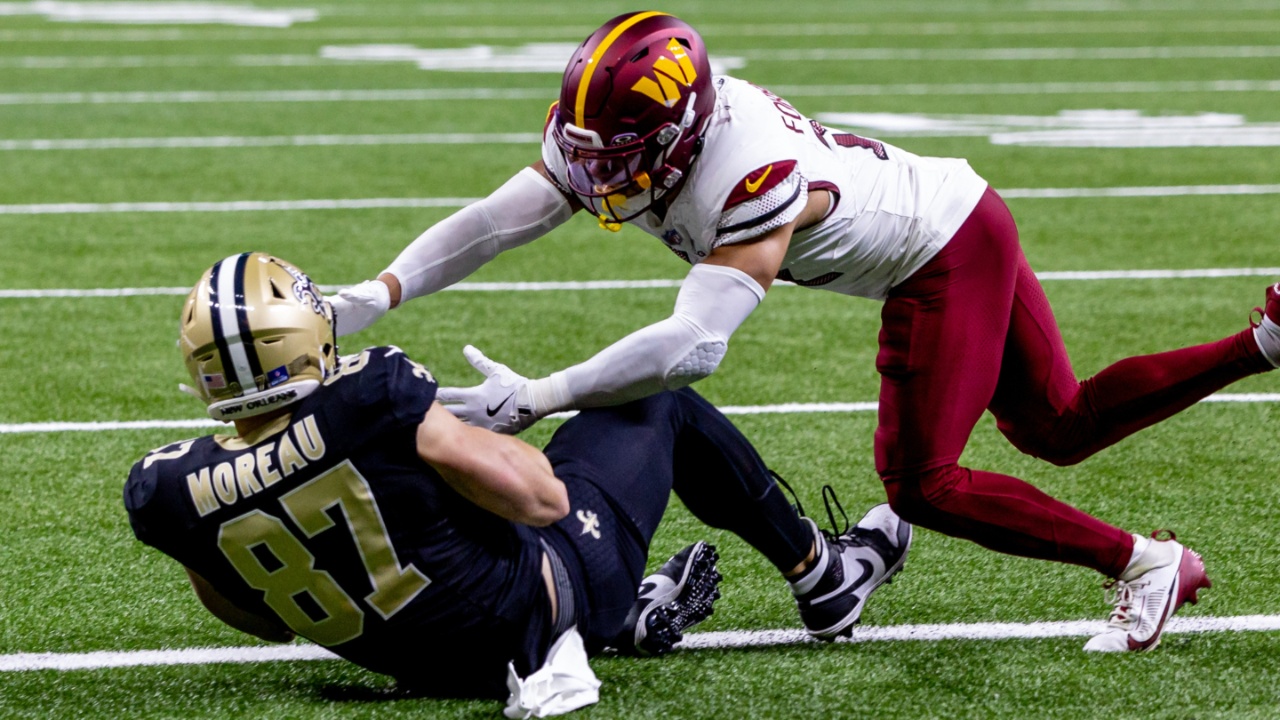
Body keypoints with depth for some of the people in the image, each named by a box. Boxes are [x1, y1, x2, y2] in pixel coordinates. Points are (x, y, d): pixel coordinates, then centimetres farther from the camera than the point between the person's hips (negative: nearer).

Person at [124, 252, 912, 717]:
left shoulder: (171, 494, -18)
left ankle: (634, 616, 39)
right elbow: (544, 499, -22)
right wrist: (494, 420, -3)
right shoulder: (372, 401, -32)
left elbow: (260, 618, 2)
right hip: (544, 597, -4)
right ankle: (822, 574, 42)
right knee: (658, 403, 19)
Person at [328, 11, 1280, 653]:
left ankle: (1144, 563, 4)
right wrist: (374, 296, -29)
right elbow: (493, 222, -17)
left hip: (946, 253, -9)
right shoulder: (614, 135, -16)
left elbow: (693, 344, -47)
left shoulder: (754, 178, -39)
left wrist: (536, 398, -47)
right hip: (960, 226, 9)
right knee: (1061, 429, 19)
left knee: (920, 482, -8)